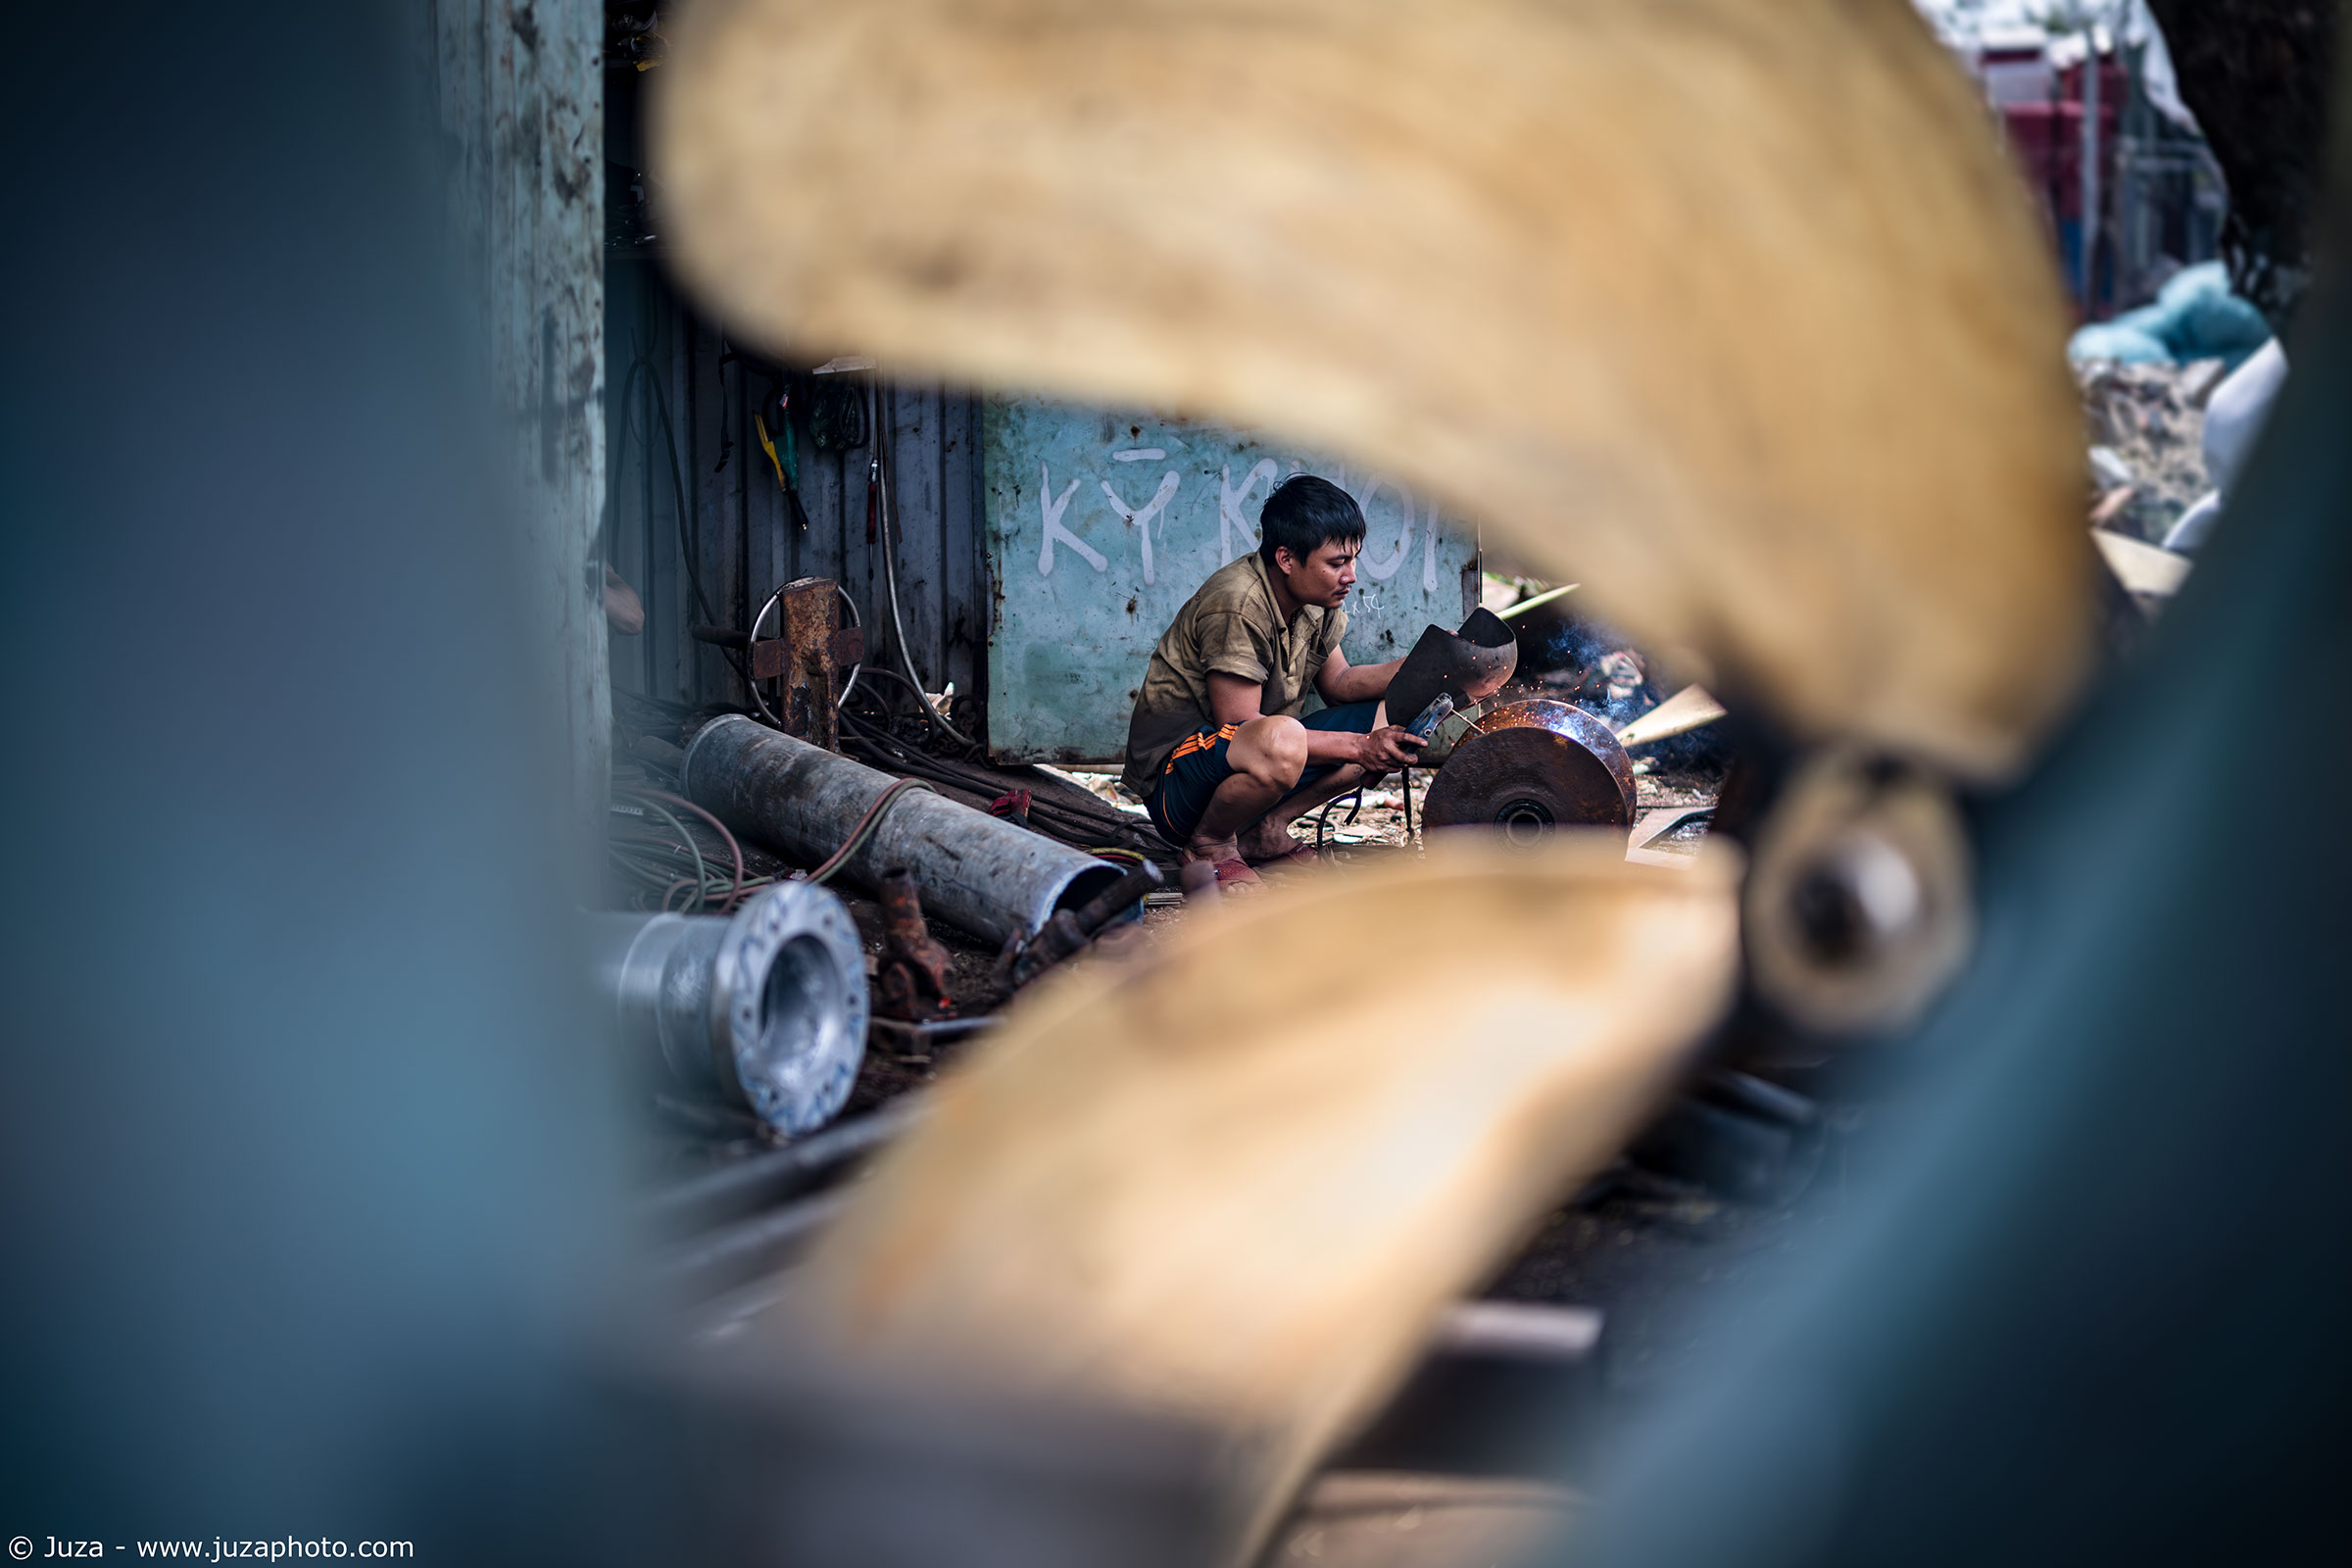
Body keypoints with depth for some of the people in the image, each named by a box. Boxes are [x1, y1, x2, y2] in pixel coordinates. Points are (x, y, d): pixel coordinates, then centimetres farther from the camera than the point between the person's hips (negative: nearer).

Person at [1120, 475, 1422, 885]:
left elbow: (1338, 684, 14)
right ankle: (1209, 844, -12)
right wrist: (1358, 747, -22)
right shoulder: (1238, 605, -23)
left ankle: (1265, 830, 1)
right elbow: (1238, 726, -24)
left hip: (1254, 765, 9)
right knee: (1281, 742, -41)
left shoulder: (1315, 599, 4)